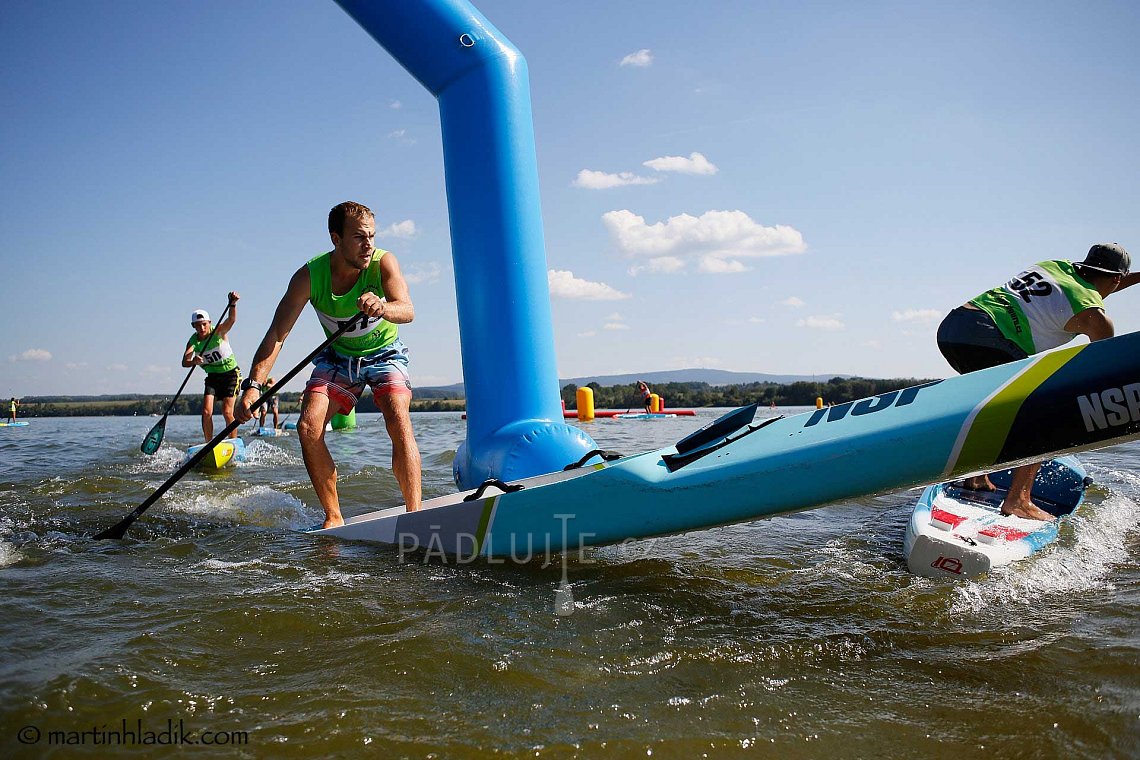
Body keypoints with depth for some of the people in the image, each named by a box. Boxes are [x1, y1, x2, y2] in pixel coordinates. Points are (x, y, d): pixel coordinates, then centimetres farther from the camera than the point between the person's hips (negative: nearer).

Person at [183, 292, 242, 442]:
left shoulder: (219, 331, -16)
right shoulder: (193, 341, -9)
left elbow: (231, 319, -37)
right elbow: (184, 362, -24)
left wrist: (233, 304, -57)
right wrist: (193, 361, -47)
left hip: (231, 374, -4)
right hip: (212, 376, 4)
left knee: (227, 412, -11)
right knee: (206, 412, -7)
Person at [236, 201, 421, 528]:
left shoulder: (383, 262, -22)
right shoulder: (309, 276, -20)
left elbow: (407, 310, -38)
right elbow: (276, 334, -21)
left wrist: (382, 308, -62)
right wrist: (254, 385, -32)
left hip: (384, 355, -2)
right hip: (338, 357, 2)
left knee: (398, 421, -27)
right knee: (308, 428, -14)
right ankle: (333, 518, 0)